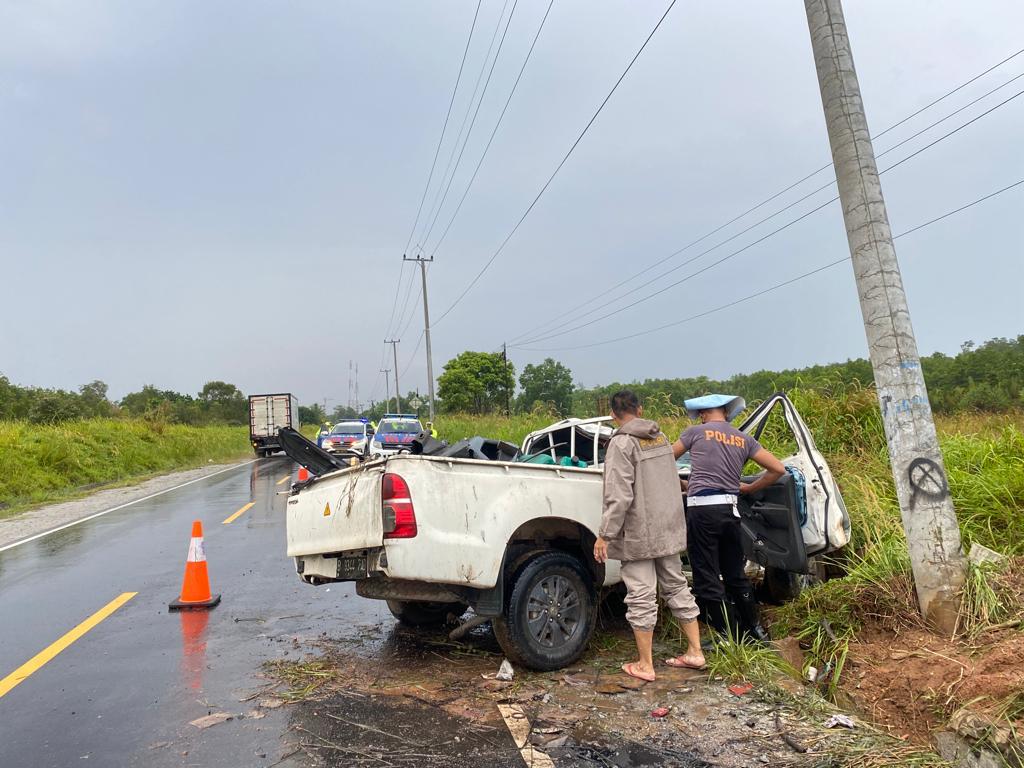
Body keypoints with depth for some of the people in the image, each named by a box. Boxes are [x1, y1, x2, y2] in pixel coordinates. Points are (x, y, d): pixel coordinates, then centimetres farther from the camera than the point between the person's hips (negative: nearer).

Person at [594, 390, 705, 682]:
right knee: (677, 587, 18)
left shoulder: (622, 443, -16)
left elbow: (619, 496, -22)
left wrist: (605, 535, -16)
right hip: (669, 529, 7)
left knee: (641, 598, 2)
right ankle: (695, 652, 27)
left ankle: (645, 665, 12)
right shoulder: (661, 438, 7)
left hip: (638, 534, -7)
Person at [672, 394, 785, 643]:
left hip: (702, 509, -5)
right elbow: (778, 469, 10)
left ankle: (732, 638, 9)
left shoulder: (696, 431, 2)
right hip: (730, 510, 5)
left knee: (707, 579, 4)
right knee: (735, 574, 21)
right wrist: (750, 488, 21)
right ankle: (756, 629, 31)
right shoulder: (744, 439, 12)